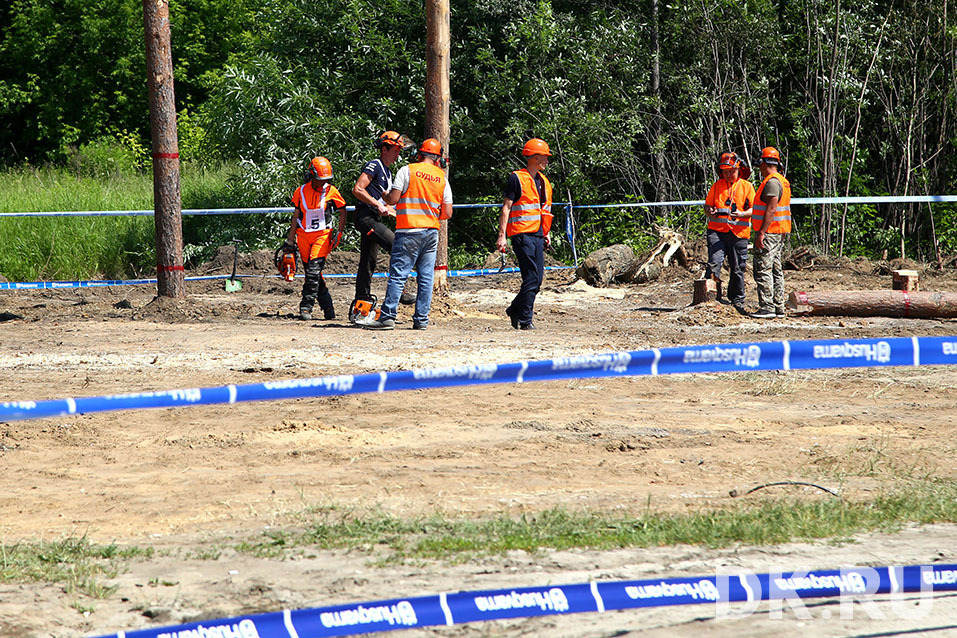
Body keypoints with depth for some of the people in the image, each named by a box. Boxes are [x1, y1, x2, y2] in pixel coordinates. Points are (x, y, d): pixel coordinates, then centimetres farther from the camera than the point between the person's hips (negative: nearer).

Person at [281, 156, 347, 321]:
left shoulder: (331, 192, -2)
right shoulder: (301, 192, 3)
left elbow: (342, 212, 10)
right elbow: (296, 216, 11)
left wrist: (339, 233, 1)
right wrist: (290, 240, 11)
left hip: (322, 235, -3)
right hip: (303, 236, 3)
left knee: (314, 270, -17)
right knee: (312, 272, 3)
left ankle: (306, 307, -15)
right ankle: (327, 307, 14)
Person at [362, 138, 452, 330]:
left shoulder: (407, 171, -3)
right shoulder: (442, 179, 10)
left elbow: (393, 199, -8)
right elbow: (447, 213, 8)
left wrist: (384, 195, 14)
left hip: (409, 232, -4)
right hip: (431, 232, 4)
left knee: (398, 275, -6)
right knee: (426, 277, 6)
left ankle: (388, 317, -11)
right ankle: (421, 319, 5)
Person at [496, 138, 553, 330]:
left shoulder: (543, 181, 18)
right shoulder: (517, 179, -6)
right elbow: (506, 208, -8)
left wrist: (546, 234, 22)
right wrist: (502, 236, -13)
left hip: (537, 235, 8)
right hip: (522, 234, -8)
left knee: (537, 279, 6)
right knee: (531, 278, -12)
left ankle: (515, 309, 23)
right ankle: (525, 320, -6)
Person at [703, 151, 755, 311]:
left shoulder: (746, 186, 6)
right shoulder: (717, 185, 13)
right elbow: (707, 205, 16)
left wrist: (742, 214, -19)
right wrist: (710, 212, -8)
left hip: (739, 232, -1)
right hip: (717, 231, 1)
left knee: (738, 268, 6)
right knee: (714, 263, -17)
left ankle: (737, 300, 17)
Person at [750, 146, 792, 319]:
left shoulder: (772, 182, -15)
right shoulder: (783, 181, 17)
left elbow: (771, 209, -22)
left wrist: (762, 233, -23)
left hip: (769, 233, -10)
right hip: (780, 233, 10)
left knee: (763, 270, -10)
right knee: (776, 270, 12)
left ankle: (767, 308, -13)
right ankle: (779, 307, 14)